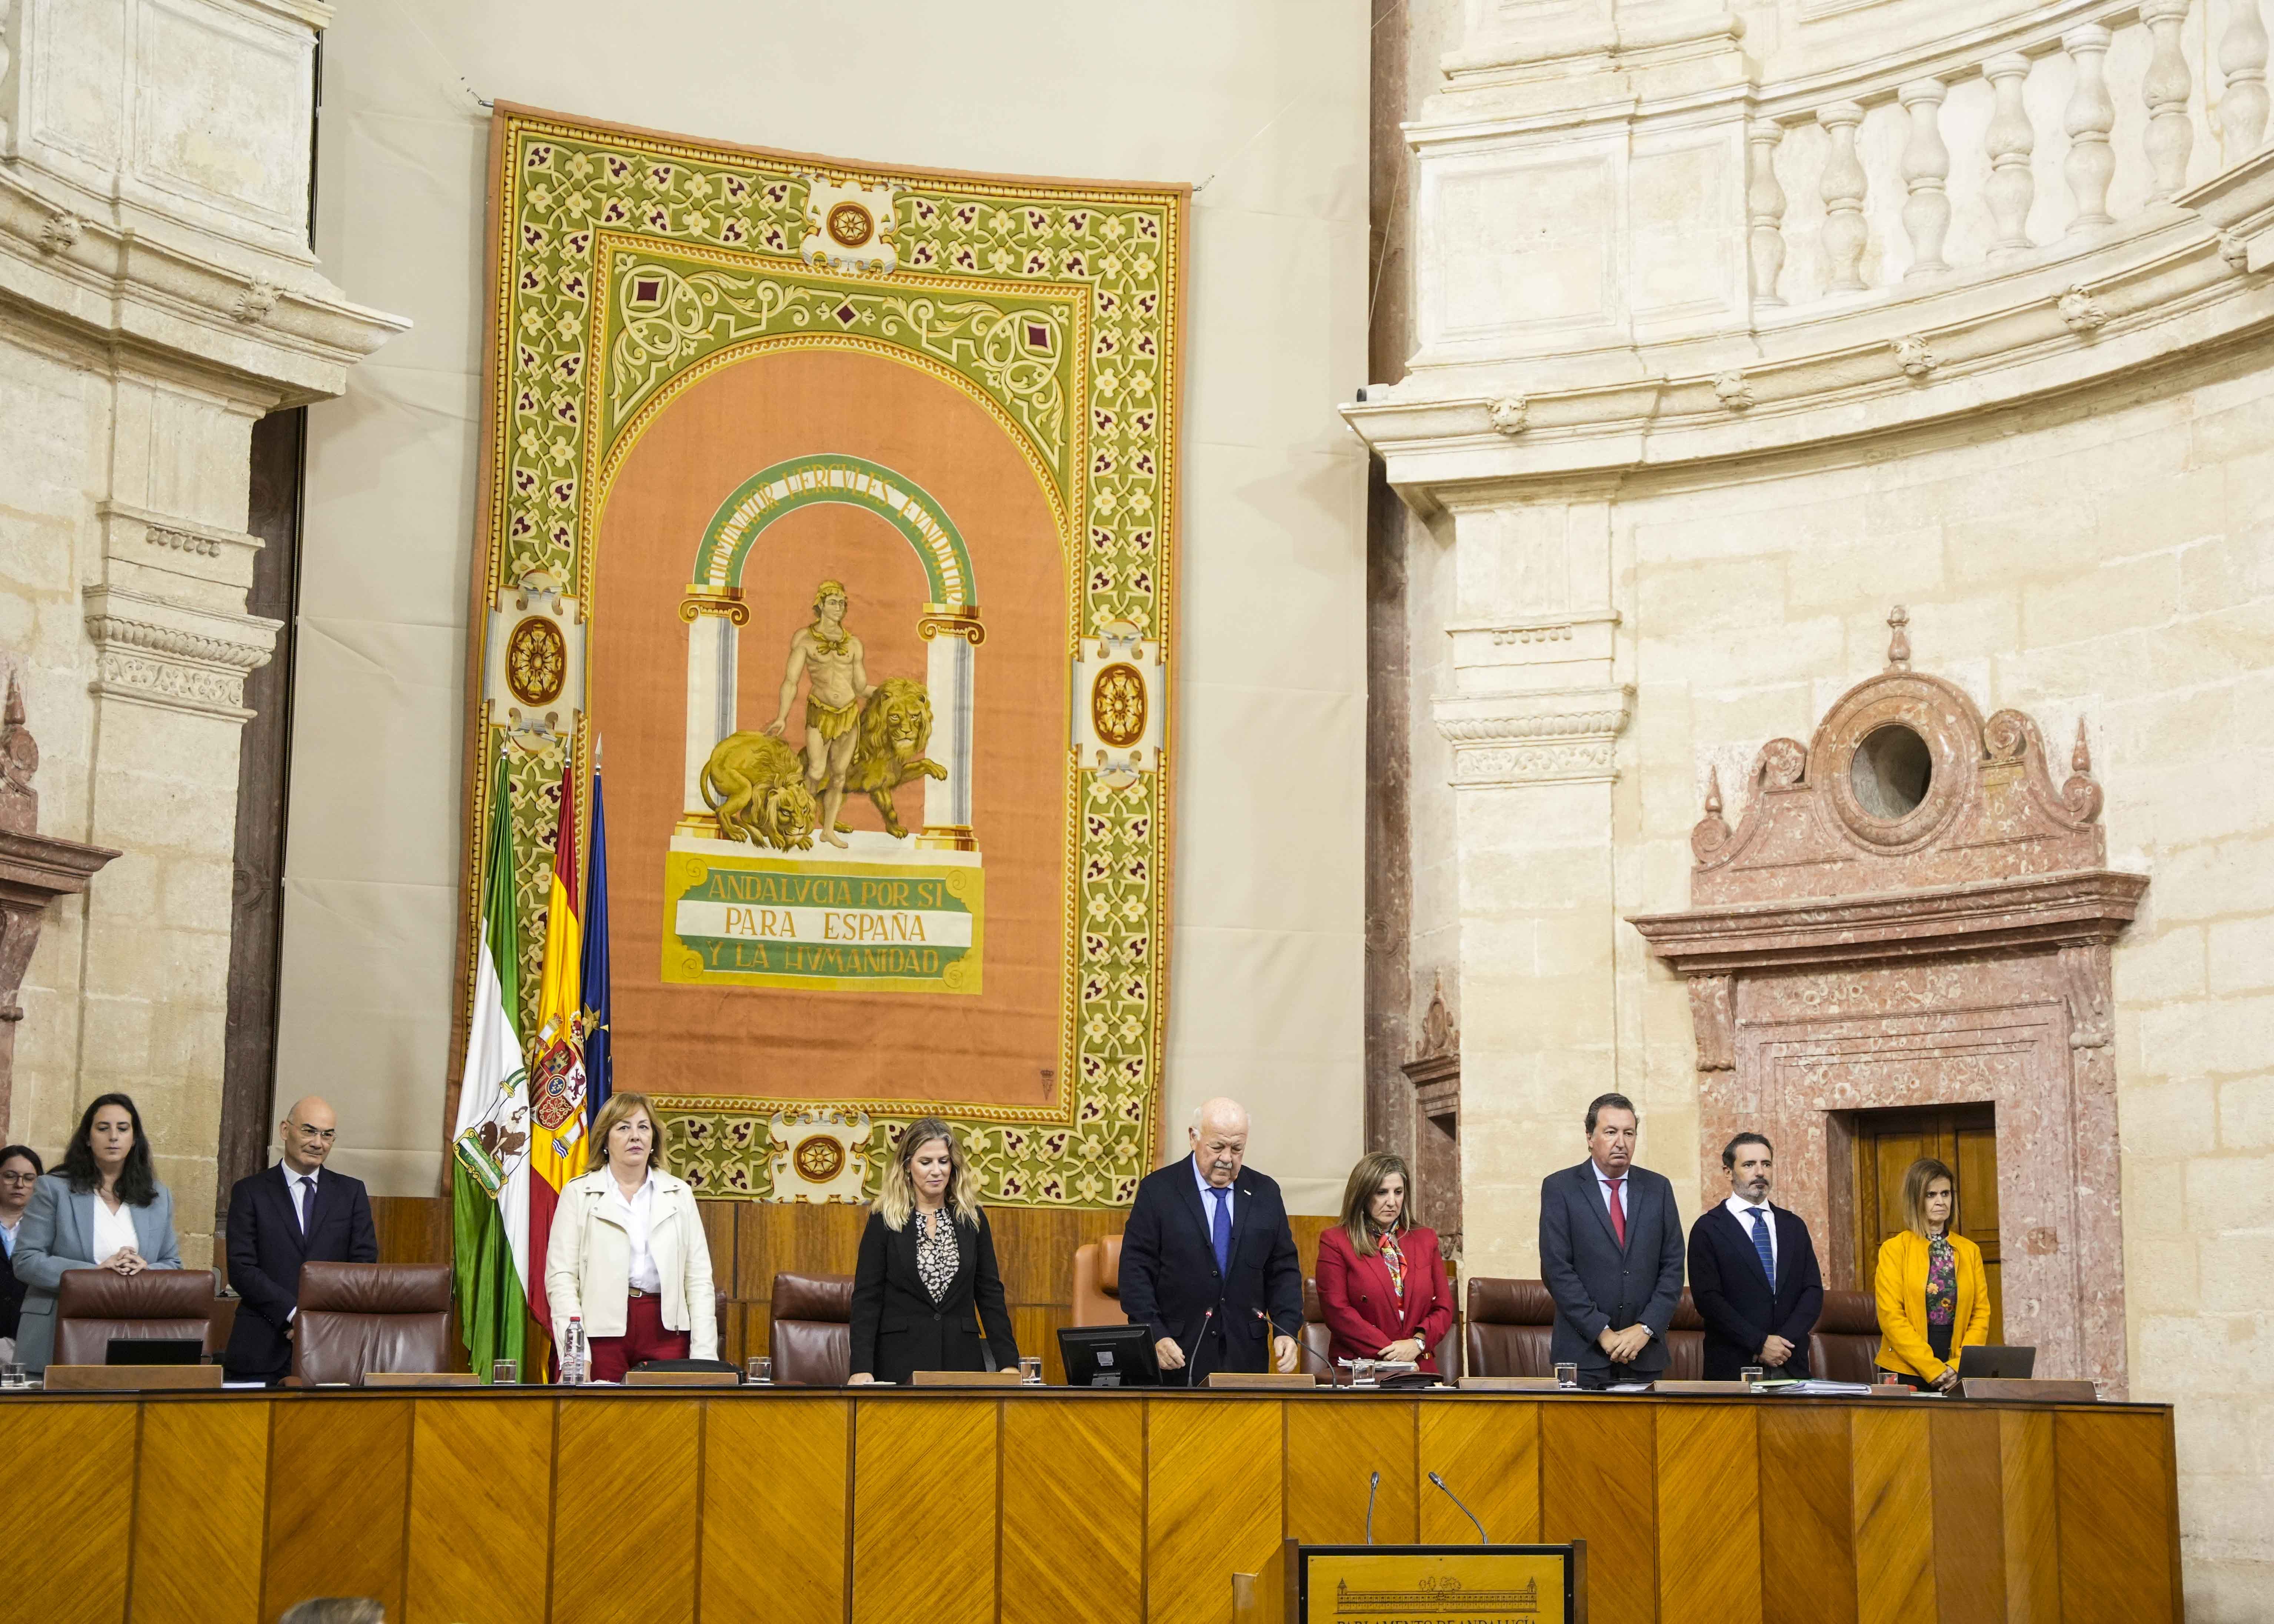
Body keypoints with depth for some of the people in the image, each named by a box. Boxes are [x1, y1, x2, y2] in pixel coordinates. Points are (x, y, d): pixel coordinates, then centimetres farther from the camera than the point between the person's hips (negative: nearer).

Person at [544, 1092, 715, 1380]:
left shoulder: (679, 1194, 14)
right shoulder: (577, 1194, 7)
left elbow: (699, 1278, 9)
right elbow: (560, 1278, -1)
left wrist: (704, 1355, -1)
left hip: (666, 1328, 2)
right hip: (602, 1329, -2)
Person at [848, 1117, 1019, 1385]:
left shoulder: (973, 1219, 7)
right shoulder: (884, 1222, -1)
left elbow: (990, 1294, 7)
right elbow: (866, 1299, -4)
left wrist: (1008, 1362, -2)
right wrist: (862, 1368, -15)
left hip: (962, 1360, 2)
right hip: (901, 1362, -2)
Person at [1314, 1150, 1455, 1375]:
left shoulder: (1426, 1240, 18)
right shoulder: (1335, 1242, 5)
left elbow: (1444, 1308, 15)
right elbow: (1337, 1311, -3)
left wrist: (1417, 1343, -5)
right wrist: (1389, 1352, -11)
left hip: (1419, 1367, 2)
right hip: (1358, 1371, -2)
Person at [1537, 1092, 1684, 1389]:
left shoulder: (1658, 1188, 9)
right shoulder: (1559, 1188, 0)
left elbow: (1673, 1267, 6)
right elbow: (1557, 1269, -7)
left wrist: (1645, 1329, -7)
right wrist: (1602, 1332, -12)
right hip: (1583, 1353, -3)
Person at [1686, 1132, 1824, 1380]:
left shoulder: (1794, 1226, 12)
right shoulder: (1708, 1228, -2)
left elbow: (1813, 1290, 6)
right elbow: (1707, 1298, -10)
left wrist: (1784, 1341, -9)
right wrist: (1760, 1344, -15)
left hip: (1791, 1365, 4)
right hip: (1733, 1367, -4)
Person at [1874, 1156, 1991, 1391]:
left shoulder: (1970, 1251, 10)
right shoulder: (1895, 1249, -2)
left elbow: (1981, 1314, 6)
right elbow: (1891, 1317, -9)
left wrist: (1959, 1366, -9)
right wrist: (1933, 1369, -15)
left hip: (1958, 1378, 3)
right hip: (1907, 1372, -3)